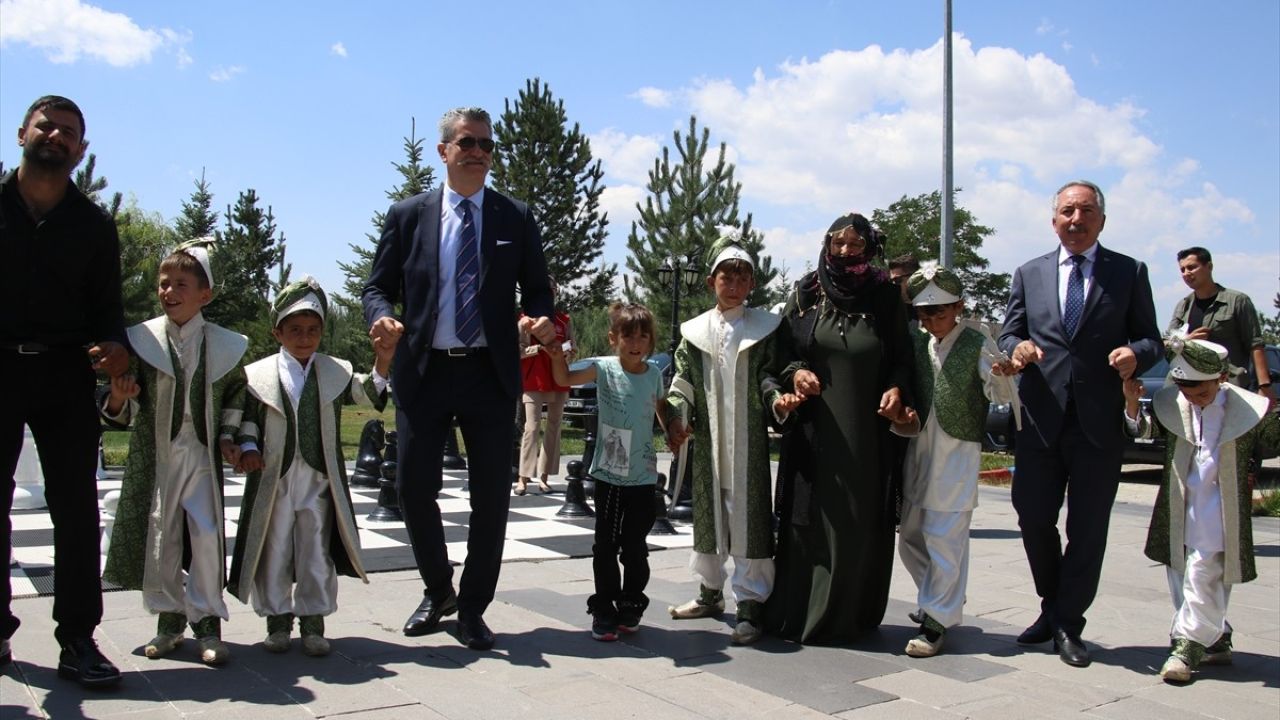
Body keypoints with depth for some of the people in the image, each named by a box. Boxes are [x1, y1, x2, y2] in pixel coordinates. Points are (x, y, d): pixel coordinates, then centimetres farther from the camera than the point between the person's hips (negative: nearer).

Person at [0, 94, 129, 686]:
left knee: (76, 507, -1)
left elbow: (107, 305, 8)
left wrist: (113, 345, -12)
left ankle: (77, 638, 5)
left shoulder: (94, 225, 11)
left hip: (65, 376, 1)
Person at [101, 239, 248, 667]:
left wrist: (228, 434, 6)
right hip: (154, 455, 1)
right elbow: (125, 414, 1)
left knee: (207, 534, -7)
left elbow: (237, 391, 17)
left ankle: (207, 620, 5)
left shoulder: (224, 345, 1)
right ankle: (169, 617, 21)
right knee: (158, 536, 5)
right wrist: (118, 400, -22)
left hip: (202, 455, 0)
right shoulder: (142, 340, -1)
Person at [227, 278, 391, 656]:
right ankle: (277, 619, 23)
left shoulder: (336, 372, 6)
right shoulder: (257, 375, 3)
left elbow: (370, 396, -2)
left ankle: (313, 621, 17)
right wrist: (247, 447, -11)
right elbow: (246, 417, 5)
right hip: (273, 479, 0)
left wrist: (382, 364, -17)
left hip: (319, 480, 1)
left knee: (317, 553, 6)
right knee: (274, 551, 8)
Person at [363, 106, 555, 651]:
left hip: (490, 372, 0)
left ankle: (472, 608, 20)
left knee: (491, 495, 3)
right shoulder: (407, 215, 7)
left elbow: (536, 289, 8)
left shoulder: (516, 218, 7)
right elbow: (379, 285, 7)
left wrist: (540, 319, -14)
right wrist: (382, 317, -15)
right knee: (414, 488, 4)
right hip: (423, 371, 0)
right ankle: (438, 591, 29)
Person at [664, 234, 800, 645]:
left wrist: (779, 401, -19)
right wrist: (677, 416, -8)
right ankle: (710, 592, 30)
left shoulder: (765, 329, 3)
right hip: (707, 441, 3)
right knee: (707, 513, 14)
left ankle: (750, 603, 4)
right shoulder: (695, 332, 8)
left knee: (748, 516, -5)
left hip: (749, 439, -3)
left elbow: (769, 379, 1)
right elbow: (683, 383, 7)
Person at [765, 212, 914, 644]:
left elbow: (902, 357, 8)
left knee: (862, 523, 3)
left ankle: (851, 617, 16)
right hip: (814, 427, 0)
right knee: (810, 518, 1)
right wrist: (794, 372, -11)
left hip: (867, 430, 0)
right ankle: (798, 614, 13)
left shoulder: (887, 298, 5)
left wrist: (896, 389, -11)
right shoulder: (805, 294, 5)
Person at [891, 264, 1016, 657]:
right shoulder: (916, 343, 8)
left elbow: (1001, 395, -10)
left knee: (944, 537, -6)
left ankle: (937, 620, 4)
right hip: (919, 448, 6)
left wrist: (1003, 376, -30)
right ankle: (944, 600, 33)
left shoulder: (978, 344, -6)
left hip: (958, 451, -6)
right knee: (909, 535, 13)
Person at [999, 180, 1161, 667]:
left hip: (1100, 421, -1)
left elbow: (1150, 338, 5)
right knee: (1033, 518, 5)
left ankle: (1067, 624, 19)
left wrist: (1135, 354, -17)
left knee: (1088, 529, 4)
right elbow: (1008, 334, 10)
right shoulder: (1029, 274, 12)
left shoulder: (1129, 273, 7)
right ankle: (1053, 606, 29)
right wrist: (1017, 347, -13)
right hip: (1041, 420, 2)